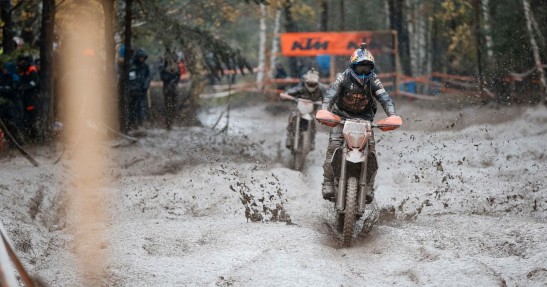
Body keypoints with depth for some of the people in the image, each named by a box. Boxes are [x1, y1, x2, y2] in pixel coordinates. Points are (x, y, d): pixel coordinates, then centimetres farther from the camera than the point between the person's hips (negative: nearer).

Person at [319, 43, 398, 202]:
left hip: (364, 118, 2)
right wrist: (324, 111, -41)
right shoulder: (343, 78, -12)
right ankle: (328, 183, -16)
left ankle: (368, 187, -2)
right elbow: (330, 95, -21)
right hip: (341, 116, -2)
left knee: (370, 150, -11)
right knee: (334, 146, -19)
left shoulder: (373, 80, -7)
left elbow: (385, 98, -16)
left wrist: (392, 115, -34)